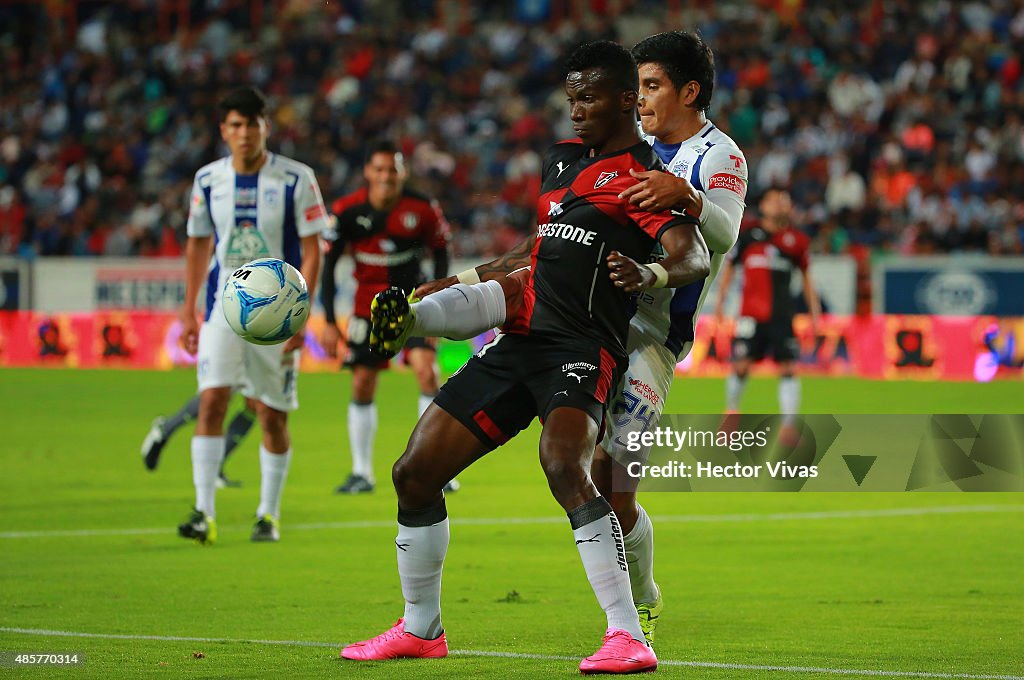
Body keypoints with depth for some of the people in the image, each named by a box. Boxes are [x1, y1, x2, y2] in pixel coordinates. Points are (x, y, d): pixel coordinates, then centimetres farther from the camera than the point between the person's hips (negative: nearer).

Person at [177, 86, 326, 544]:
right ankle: (204, 513, -16)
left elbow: (312, 250, -5)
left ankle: (269, 514, 19)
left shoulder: (295, 179, -6)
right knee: (212, 400, -14)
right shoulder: (208, 180, 3)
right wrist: (189, 311, 12)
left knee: (272, 415, 3)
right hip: (223, 308, 2)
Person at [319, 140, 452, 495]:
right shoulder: (348, 210, -12)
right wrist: (329, 322, -6)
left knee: (427, 371, -18)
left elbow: (441, 253, 3)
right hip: (368, 303, 1)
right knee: (362, 384, 1)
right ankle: (361, 472, 14)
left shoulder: (423, 209, -12)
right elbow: (327, 264, -3)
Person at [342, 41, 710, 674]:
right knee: (415, 473, 5)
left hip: (582, 348, -8)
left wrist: (650, 274, -39)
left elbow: (695, 256, -19)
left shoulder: (644, 172, -3)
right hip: (519, 338, 8)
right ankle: (421, 629, 23)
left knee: (564, 465, -34)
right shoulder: (561, 158, 20)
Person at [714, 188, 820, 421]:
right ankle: (731, 407, 21)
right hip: (751, 313, -1)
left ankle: (788, 423, -6)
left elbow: (806, 277, 15)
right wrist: (720, 301, 11)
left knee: (788, 368, -7)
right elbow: (729, 267, 14)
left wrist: (815, 312, 9)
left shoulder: (797, 240, 7)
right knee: (741, 365, -3)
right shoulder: (748, 235, 4)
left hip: (782, 314, 1)